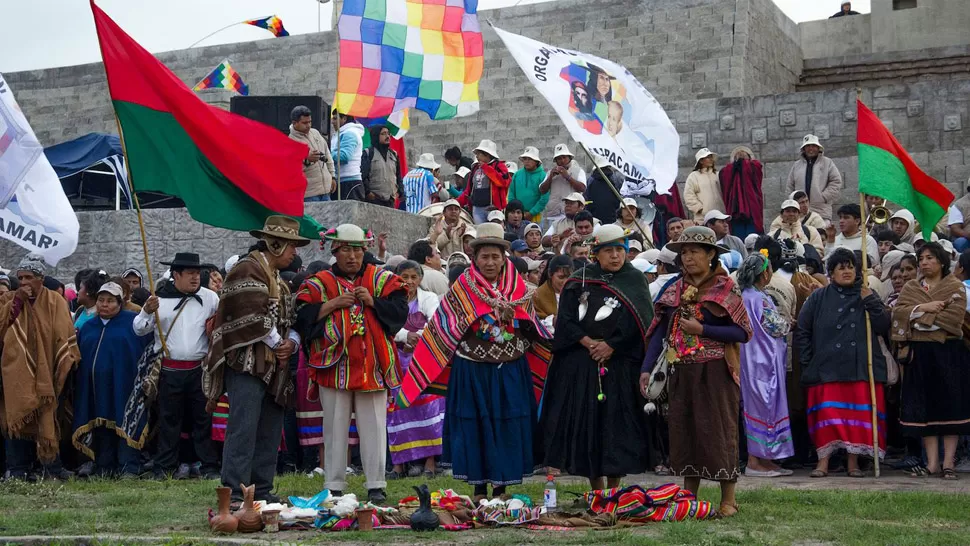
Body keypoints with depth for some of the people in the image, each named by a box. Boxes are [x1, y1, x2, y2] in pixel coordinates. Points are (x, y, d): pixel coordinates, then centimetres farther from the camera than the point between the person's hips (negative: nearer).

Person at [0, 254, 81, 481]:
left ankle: (52, 467, 6)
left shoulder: (55, 301, 2)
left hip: (45, 373, -1)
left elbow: (64, 334, -2)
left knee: (46, 419, -1)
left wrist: (67, 362, -12)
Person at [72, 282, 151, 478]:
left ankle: (129, 467, -5)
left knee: (125, 425, -7)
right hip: (95, 388, 5)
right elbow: (79, 358, 18)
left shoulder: (133, 321, 2)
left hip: (122, 386, -5)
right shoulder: (88, 327, 18)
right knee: (101, 427, 7)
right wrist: (80, 384, 7)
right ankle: (104, 467, 13)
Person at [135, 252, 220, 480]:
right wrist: (147, 312, -18)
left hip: (199, 368, 1)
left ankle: (209, 467, 10)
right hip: (169, 370, 0)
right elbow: (139, 330, 1)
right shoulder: (160, 298, -1)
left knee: (203, 418, 4)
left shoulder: (209, 297, 2)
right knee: (169, 419, 7)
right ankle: (164, 467, 14)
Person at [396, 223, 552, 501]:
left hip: (511, 372, 2)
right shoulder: (462, 288, 0)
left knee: (508, 428, 2)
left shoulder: (517, 287, 6)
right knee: (475, 428, 1)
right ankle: (479, 490, 11)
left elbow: (533, 329, 12)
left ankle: (501, 488, 12)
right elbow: (442, 329, 1)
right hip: (472, 371, -2)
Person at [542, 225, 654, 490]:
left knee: (617, 421, -3)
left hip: (620, 362, -1)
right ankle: (596, 489, 9)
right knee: (585, 420, 0)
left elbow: (639, 322, -5)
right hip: (581, 363, 1)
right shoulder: (579, 281, 9)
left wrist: (611, 346, -12)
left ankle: (613, 487, 5)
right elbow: (566, 319, 1)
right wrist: (587, 342, -12)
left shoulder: (635, 281, 5)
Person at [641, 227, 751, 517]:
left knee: (718, 431, -2)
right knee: (683, 430, 7)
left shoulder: (725, 289, -4)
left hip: (715, 372, -5)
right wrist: (646, 369, -5)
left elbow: (743, 332, -10)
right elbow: (660, 331, 5)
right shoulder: (675, 290, 10)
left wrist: (701, 329, -16)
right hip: (682, 372, 5)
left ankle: (728, 499, 7)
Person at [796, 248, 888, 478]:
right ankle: (823, 461, -2)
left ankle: (853, 462, 7)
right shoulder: (819, 298, 8)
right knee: (827, 414, -5)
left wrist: (871, 302, -6)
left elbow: (882, 327, 3)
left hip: (861, 368, 1)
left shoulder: (867, 296, 13)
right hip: (827, 368, -1)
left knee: (859, 414, -1)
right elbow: (802, 332, 9)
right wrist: (808, 362, 1)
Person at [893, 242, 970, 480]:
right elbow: (898, 311, -1)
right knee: (925, 406, 1)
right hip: (920, 353, 3)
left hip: (948, 352, -3)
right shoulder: (910, 287, 13)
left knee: (950, 404, -3)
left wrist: (918, 317, -9)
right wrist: (923, 307, -14)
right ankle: (932, 462, 3)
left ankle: (949, 462, -1)